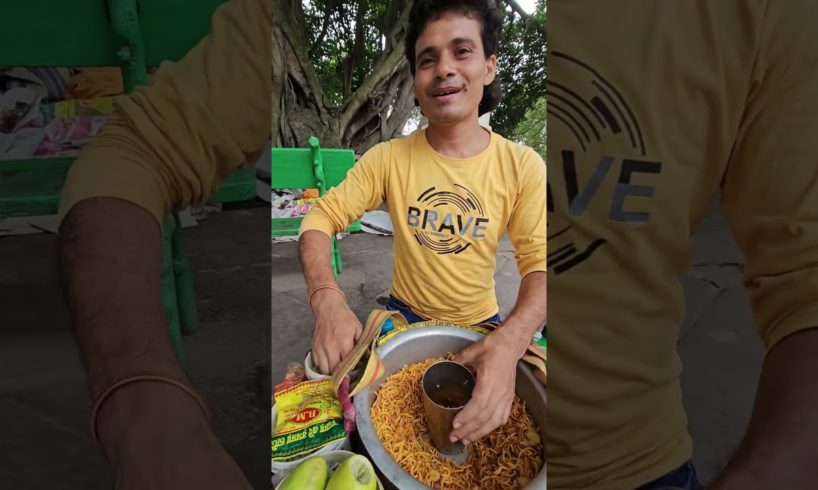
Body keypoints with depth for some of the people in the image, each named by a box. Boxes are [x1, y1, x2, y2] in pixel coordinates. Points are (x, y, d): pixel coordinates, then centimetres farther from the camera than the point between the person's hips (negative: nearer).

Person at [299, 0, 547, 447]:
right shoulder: (387, 158, -12)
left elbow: (539, 262, -17)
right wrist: (327, 298, -34)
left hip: (482, 326, 0)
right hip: (404, 317, 1)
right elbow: (321, 218, -13)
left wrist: (509, 341, -37)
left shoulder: (523, 166, -13)